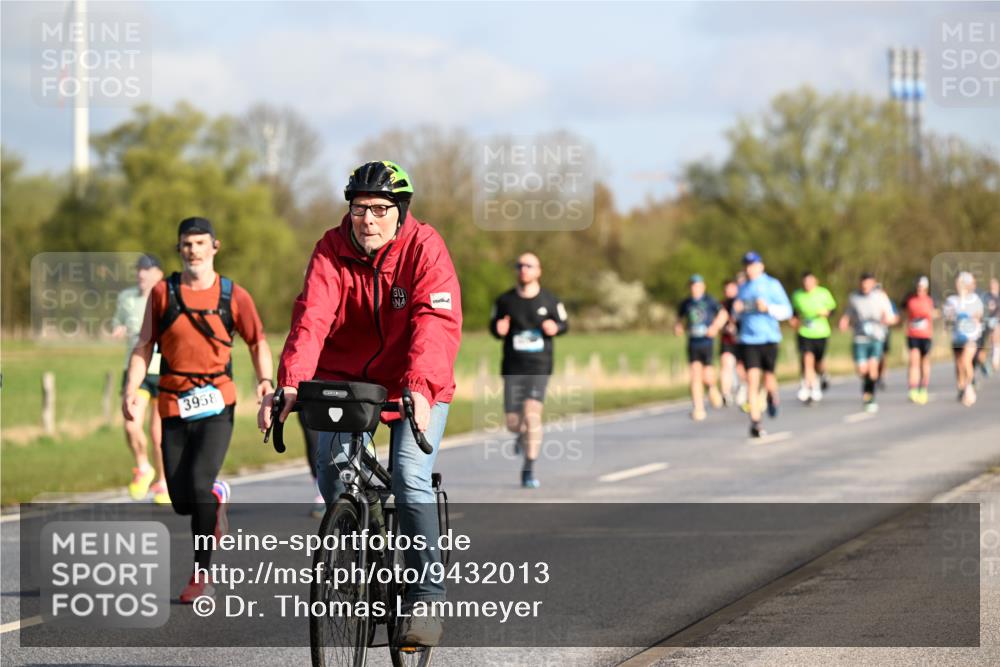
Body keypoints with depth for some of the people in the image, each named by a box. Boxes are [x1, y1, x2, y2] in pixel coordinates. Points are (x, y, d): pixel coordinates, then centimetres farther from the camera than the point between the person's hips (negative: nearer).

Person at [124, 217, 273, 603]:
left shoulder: (233, 296, 2)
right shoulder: (163, 293, 3)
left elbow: (257, 341, 12)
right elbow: (144, 346, 7)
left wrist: (265, 379, -5)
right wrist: (131, 390, -6)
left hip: (216, 405, -2)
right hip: (174, 407, 2)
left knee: (199, 484, -18)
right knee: (182, 501, 1)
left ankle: (203, 575, -6)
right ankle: (216, 497, 40)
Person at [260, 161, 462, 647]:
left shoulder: (425, 249, -17)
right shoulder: (332, 250, -10)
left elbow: (437, 324, -31)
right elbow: (311, 316, -24)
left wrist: (420, 388, -47)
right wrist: (290, 383, -40)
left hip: (415, 387, -3)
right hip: (348, 378, 3)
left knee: (410, 478, -19)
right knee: (331, 464, -17)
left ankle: (426, 597, -9)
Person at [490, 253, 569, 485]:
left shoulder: (550, 301, 1)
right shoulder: (505, 300, 4)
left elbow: (564, 323, 13)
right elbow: (494, 325, 14)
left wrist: (556, 327, -10)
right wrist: (498, 329, -10)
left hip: (539, 367, -2)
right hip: (513, 368, 2)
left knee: (532, 413, -19)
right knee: (513, 422, 0)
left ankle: (529, 469, -11)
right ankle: (523, 435, 40)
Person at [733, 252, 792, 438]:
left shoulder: (772, 285, 0)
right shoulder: (743, 288, 13)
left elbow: (786, 310, -4)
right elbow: (738, 316, 22)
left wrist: (768, 308, -20)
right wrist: (737, 310, -1)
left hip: (769, 338, -2)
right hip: (748, 340, 2)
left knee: (768, 379, 4)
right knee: (752, 379, -9)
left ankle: (772, 396, 41)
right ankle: (755, 422, -9)